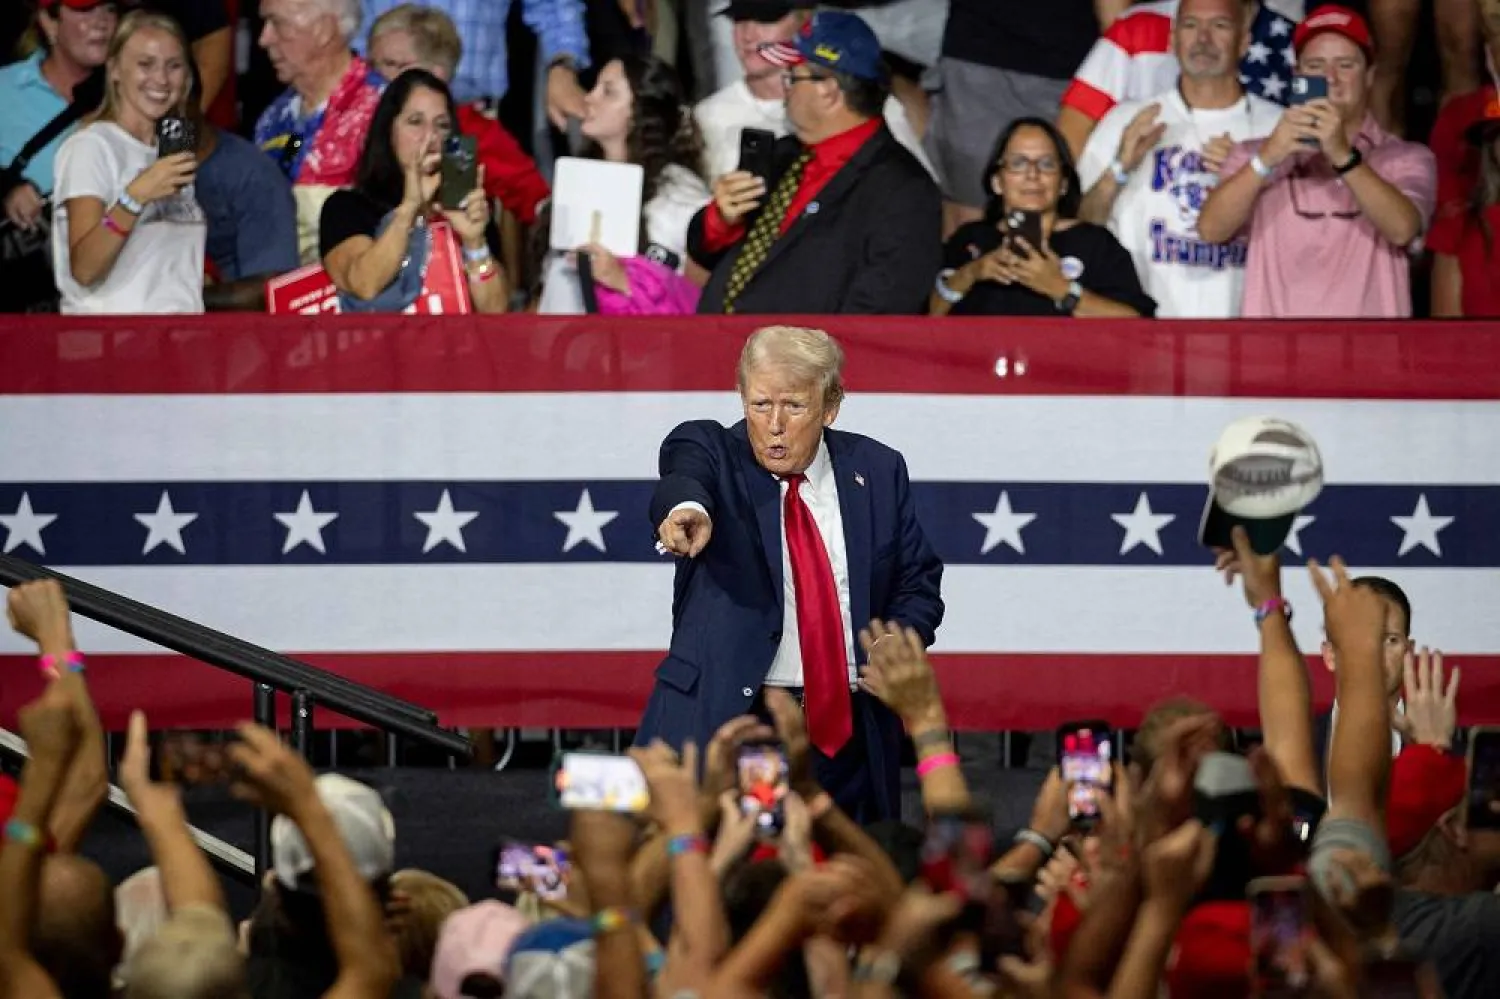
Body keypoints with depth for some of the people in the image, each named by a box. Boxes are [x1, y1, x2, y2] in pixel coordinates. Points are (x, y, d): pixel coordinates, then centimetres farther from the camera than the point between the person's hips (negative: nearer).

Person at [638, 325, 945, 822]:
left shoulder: (877, 470, 11)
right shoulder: (711, 450, 1)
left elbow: (918, 584, 17)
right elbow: (686, 475, -24)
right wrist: (687, 507, -49)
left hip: (847, 731, 3)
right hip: (723, 721, -3)